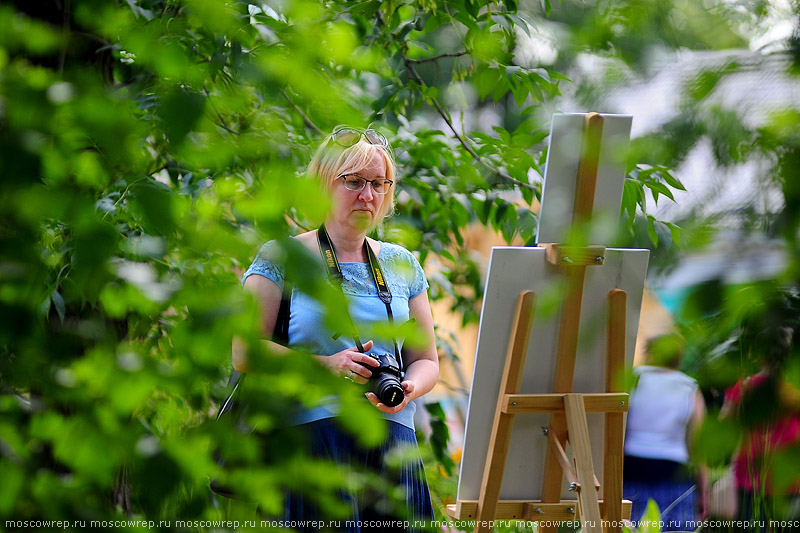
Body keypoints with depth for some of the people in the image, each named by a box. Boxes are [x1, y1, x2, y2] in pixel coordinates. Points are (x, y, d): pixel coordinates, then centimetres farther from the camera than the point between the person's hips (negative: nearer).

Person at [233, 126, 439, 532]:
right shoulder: (282, 258, 5)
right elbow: (244, 353, -3)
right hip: (311, 436, -4)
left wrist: (409, 389, -4)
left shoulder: (401, 265, 18)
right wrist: (326, 365, -15)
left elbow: (426, 360, 20)